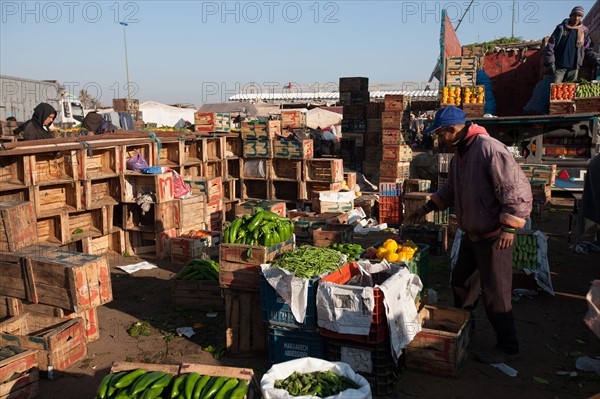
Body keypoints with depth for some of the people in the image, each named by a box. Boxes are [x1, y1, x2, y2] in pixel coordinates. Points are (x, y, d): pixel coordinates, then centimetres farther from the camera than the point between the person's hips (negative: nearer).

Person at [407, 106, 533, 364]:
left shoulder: (490, 149, -23)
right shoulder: (459, 154, 8)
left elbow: (517, 190, -24)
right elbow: (451, 189, 23)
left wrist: (509, 227, -26)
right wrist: (427, 208, 18)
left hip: (494, 237, -9)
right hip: (471, 234, 10)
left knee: (495, 295, 0)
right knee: (460, 283, 21)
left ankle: (507, 348, 18)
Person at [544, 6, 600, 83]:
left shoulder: (584, 31, 9)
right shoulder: (561, 28, 3)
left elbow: (588, 49, 13)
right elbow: (550, 46, -2)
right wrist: (550, 63, -9)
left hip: (574, 68, 3)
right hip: (559, 66, -2)